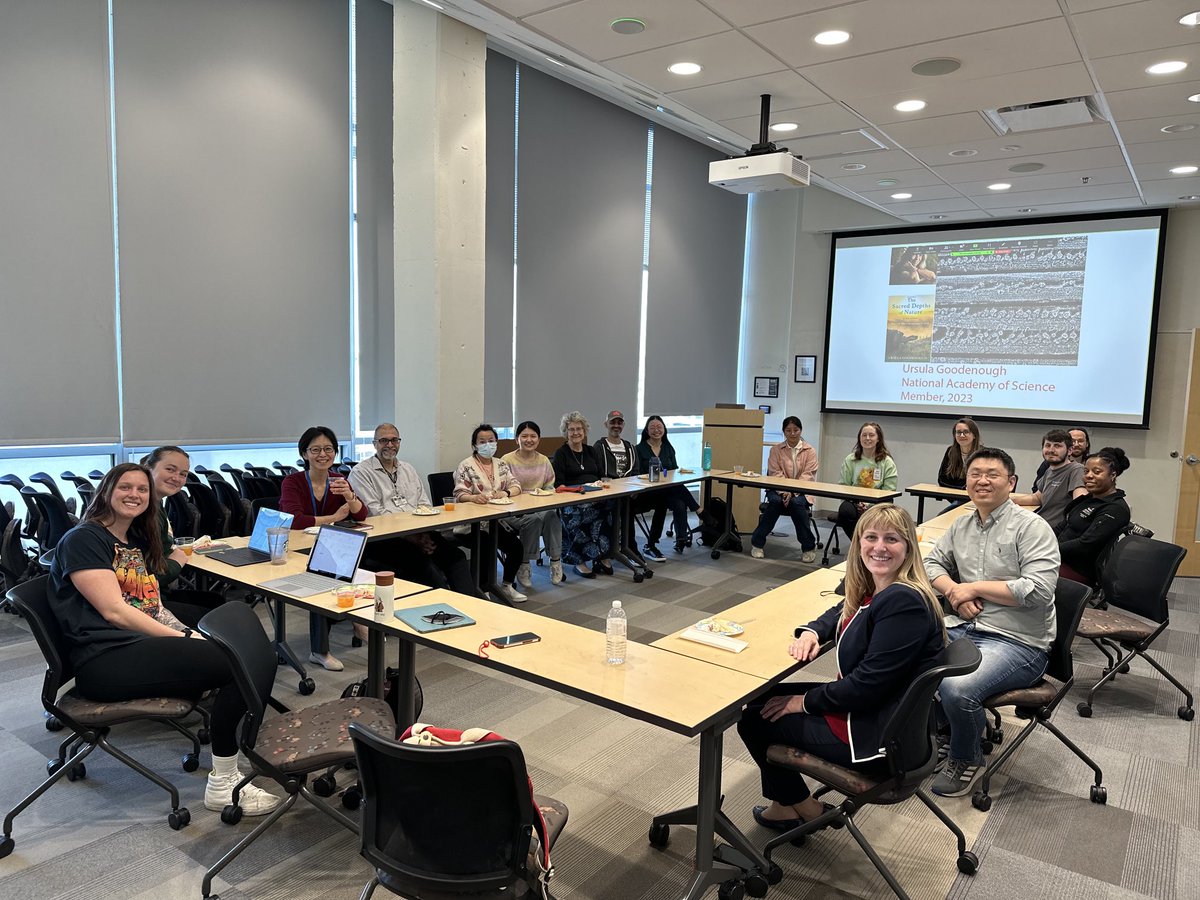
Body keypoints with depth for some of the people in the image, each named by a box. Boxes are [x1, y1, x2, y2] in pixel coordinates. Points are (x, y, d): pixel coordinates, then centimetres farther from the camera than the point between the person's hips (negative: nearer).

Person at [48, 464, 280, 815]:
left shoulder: (137, 542, 23)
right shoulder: (83, 540, -2)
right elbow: (114, 611, -13)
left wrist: (187, 633, -2)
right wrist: (182, 638, -17)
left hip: (145, 643, 8)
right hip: (105, 661, -8)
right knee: (237, 663, -23)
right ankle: (222, 786, -13)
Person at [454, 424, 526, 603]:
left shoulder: (501, 464, 14)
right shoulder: (466, 466, -2)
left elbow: (516, 486, 7)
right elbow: (460, 495, -11)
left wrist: (506, 493, -16)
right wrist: (474, 497, -33)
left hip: (499, 518, 5)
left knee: (516, 545, -14)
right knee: (488, 546, -28)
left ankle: (507, 586, 7)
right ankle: (484, 588, -8)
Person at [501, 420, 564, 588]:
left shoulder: (544, 460, 14)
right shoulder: (507, 460, -2)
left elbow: (550, 486, 19)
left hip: (541, 507, 4)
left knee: (551, 514, -31)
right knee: (535, 518, -34)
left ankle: (555, 559, -18)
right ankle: (523, 565, -18)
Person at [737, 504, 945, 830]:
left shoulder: (904, 602, -26)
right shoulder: (873, 590, 2)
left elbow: (868, 684, -27)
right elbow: (843, 613, 22)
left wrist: (806, 701, -13)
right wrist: (812, 632, -1)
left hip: (880, 739, -10)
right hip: (862, 708, 10)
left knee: (755, 719, 3)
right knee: (761, 699, 17)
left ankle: (804, 808, 23)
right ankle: (785, 805, 29)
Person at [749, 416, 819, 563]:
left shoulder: (809, 451, 4)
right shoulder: (776, 450, 7)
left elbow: (808, 475, -7)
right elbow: (775, 474, -2)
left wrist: (792, 492, -22)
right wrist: (784, 491, -20)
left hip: (801, 491, -1)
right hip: (778, 489, 1)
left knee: (796, 503, -34)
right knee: (775, 501, -32)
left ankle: (809, 547, -19)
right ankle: (757, 543, -18)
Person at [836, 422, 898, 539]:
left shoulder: (887, 462, 4)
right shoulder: (850, 460, 11)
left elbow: (888, 491, -2)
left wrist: (870, 503, -17)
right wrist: (855, 500, -12)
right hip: (853, 502, 2)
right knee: (844, 511, -32)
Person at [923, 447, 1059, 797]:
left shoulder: (1032, 527, -7)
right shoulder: (961, 525, 14)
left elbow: (1039, 589, -17)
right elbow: (932, 563, 20)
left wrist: (974, 588, -13)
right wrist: (953, 590, -2)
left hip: (1017, 641, -6)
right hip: (963, 629, 6)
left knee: (957, 688, -31)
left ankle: (966, 760, 2)